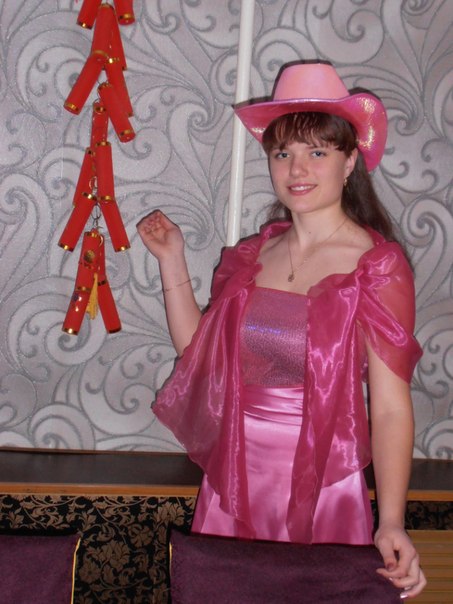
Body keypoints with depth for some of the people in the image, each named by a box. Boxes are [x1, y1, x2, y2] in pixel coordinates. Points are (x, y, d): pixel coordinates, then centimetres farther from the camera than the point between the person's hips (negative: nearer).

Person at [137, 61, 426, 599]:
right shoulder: (252, 256, 4)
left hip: (320, 483, -4)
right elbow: (198, 350, 6)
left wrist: (391, 524, -23)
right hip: (234, 478, 5)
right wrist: (172, 261, 4)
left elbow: (390, 408, -14)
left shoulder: (378, 266, -11)